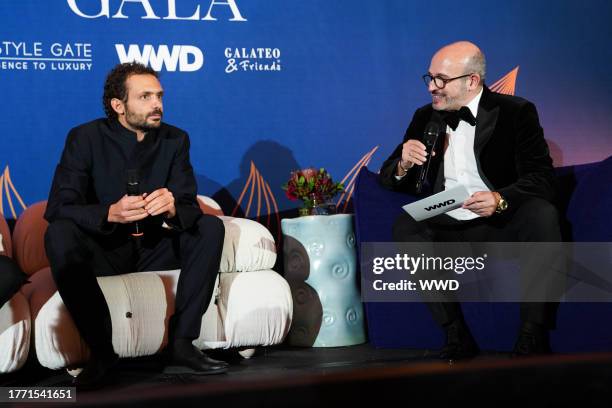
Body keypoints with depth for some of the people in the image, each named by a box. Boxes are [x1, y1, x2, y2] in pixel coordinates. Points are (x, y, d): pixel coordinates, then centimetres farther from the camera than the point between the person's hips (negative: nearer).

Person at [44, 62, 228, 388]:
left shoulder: (175, 140, 0)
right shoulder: (85, 138, -9)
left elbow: (190, 210, -6)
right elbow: (56, 210, -18)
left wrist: (173, 209, -33)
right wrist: (110, 213, -38)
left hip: (153, 249, 3)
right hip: (103, 250, -3)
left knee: (211, 227, -19)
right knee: (59, 235, -32)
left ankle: (181, 343, -22)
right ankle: (101, 351, -27)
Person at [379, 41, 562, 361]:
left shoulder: (517, 113, 0)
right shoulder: (425, 118, 12)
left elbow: (543, 179, -10)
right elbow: (388, 178, 14)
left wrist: (500, 199, -31)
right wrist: (403, 165, -11)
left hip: (504, 226, -3)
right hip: (447, 231, 3)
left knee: (542, 213, -32)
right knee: (405, 226, -26)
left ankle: (533, 335, -26)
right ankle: (456, 336, -24)